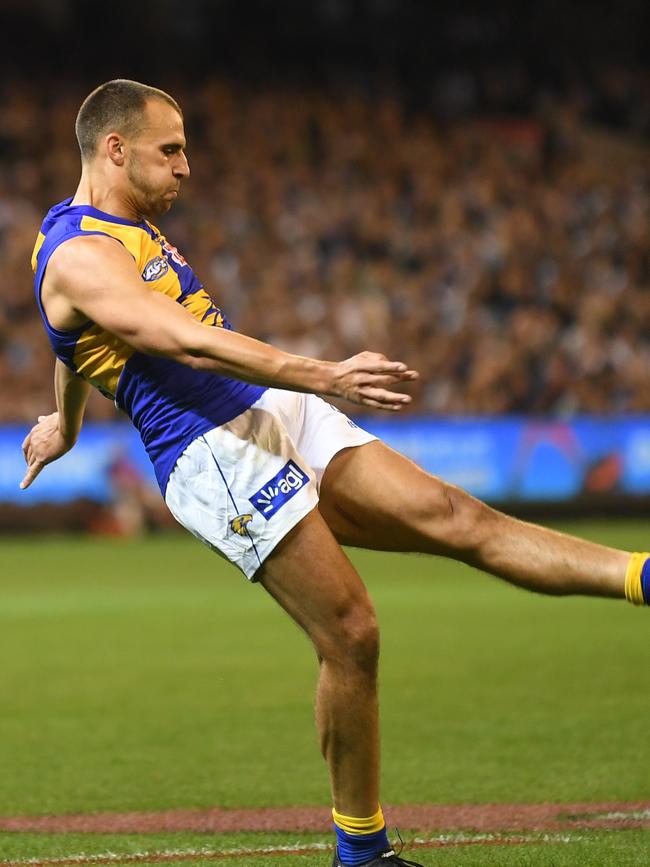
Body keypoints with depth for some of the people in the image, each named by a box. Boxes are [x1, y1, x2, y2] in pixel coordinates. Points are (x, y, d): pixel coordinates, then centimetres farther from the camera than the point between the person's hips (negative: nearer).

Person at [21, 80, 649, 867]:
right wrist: (325, 377, -37)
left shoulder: (125, 226, 19)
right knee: (351, 634, -13)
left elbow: (84, 334, 38)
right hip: (217, 457, -9)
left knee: (457, 516, -6)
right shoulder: (78, 256, -13)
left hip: (276, 418, 9)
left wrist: (63, 422, 56)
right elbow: (192, 343, -28)